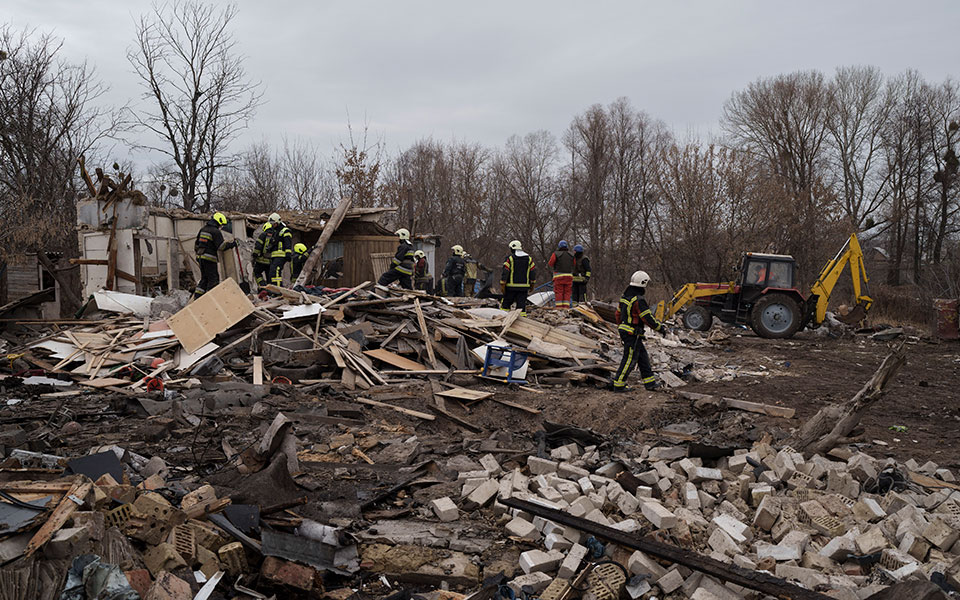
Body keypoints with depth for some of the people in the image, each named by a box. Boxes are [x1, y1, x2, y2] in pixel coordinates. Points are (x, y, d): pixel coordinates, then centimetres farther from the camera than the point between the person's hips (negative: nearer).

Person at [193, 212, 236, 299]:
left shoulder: (203, 229, 17)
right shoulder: (216, 231, -10)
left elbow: (196, 244, 22)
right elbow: (221, 246, -18)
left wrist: (198, 252, 31)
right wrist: (231, 244, -8)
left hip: (200, 257, 9)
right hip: (210, 259, -9)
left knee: (204, 278, 16)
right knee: (214, 279, -2)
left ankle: (197, 297, 13)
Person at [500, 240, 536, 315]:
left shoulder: (509, 258, -5)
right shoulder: (529, 258, 8)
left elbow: (504, 272, -9)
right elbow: (533, 272, 10)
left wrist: (502, 284, -5)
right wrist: (532, 284, 18)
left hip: (511, 286, -3)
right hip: (524, 286, 3)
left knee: (506, 303, 9)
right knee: (521, 305, 3)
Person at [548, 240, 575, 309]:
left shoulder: (556, 254, -5)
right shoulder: (571, 255, 7)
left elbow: (550, 263, -1)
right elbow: (573, 265, 12)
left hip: (558, 275, -3)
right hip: (569, 276, 3)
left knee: (558, 293, 0)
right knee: (567, 293, 6)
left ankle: (559, 307, -3)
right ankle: (566, 307, 2)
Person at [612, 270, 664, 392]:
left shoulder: (625, 296, 9)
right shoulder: (638, 300, -21)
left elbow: (618, 313, 18)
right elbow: (648, 318, -18)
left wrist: (620, 326, 30)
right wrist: (659, 327, -5)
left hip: (624, 331, 10)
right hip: (632, 334, -10)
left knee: (643, 357, 16)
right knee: (629, 360, -2)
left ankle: (649, 382, 22)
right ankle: (618, 385, 3)